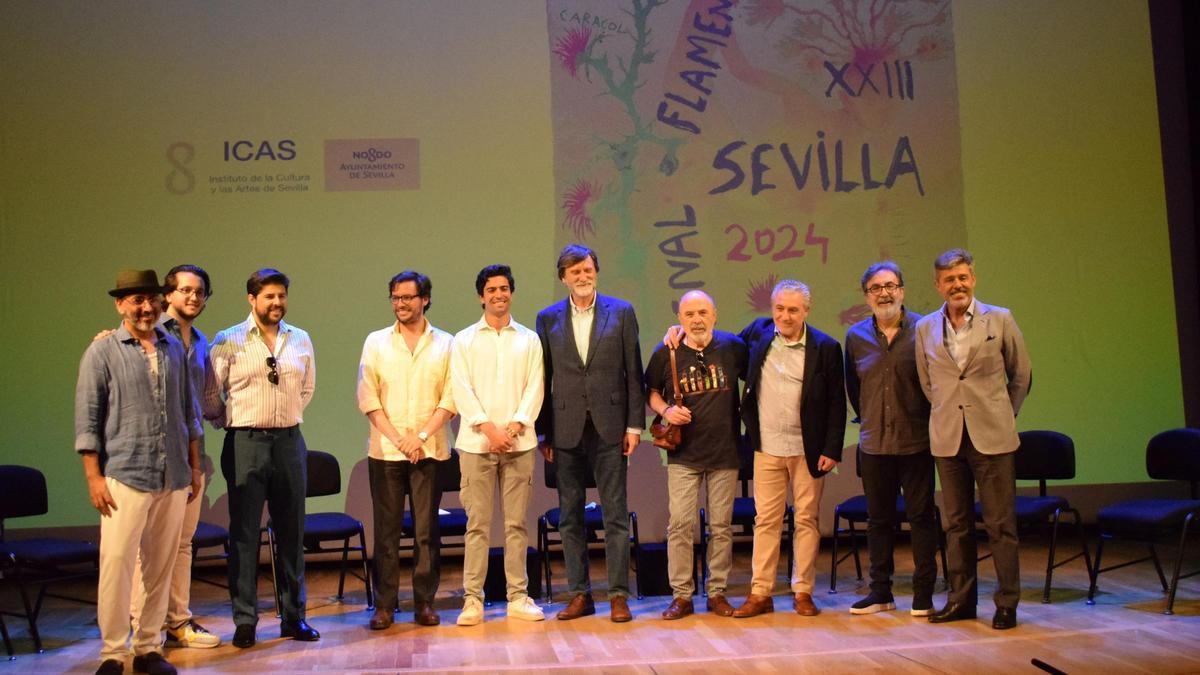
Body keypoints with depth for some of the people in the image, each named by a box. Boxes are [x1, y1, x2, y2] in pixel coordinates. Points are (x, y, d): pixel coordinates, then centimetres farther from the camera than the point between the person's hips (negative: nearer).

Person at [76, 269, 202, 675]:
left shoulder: (174, 349, 11)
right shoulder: (102, 352, -2)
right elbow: (87, 419, -3)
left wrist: (195, 466, 14)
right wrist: (94, 477, -8)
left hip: (173, 479, 4)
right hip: (125, 478, -4)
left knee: (161, 566, 9)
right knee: (116, 565, -4)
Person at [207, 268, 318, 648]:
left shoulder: (300, 340, 8)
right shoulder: (228, 341, -2)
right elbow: (211, 394, -1)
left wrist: (286, 417, 12)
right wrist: (231, 421, 3)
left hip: (289, 441, 3)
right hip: (245, 443, -3)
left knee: (291, 531, 8)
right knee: (244, 533, 2)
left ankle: (293, 617, 18)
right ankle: (244, 621, 11)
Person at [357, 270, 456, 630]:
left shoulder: (444, 343, 7)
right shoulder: (376, 342, 8)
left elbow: (450, 398, 1)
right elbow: (367, 398, 2)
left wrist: (421, 436, -10)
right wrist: (397, 438, -8)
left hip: (429, 450, 0)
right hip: (385, 450, 0)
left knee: (427, 529, 2)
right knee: (386, 529, 2)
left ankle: (424, 602, 11)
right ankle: (384, 604, 9)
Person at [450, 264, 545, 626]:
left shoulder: (529, 339, 11)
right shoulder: (464, 339, 8)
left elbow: (534, 388, 3)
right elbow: (462, 390, 0)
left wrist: (514, 428, -10)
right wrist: (489, 429, -11)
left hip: (519, 443, 1)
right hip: (476, 443, -1)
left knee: (516, 523, 4)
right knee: (477, 524, 0)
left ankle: (518, 597, 10)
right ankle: (472, 599, 5)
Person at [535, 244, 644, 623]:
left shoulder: (621, 312, 4)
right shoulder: (548, 319, 6)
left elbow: (634, 372, 3)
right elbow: (544, 379, 6)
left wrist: (634, 425, -2)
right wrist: (544, 432, 3)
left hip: (609, 428, -1)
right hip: (566, 430, 2)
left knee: (616, 515, 1)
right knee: (570, 517, 7)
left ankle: (619, 595, 9)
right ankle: (579, 595, 17)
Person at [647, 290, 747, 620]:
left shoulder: (733, 347, 0)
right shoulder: (665, 354, -1)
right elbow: (651, 391, 12)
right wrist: (665, 410, -7)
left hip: (725, 452, 1)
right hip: (683, 454, 0)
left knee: (721, 526, 6)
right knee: (680, 524, -4)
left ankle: (717, 592, 19)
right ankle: (681, 595, 7)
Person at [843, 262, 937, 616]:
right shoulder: (856, 336, 5)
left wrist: (930, 421, 2)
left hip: (916, 441, -3)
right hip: (873, 442, 3)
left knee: (921, 516, 3)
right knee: (878, 519, 11)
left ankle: (923, 593, 13)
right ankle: (881, 591, 21)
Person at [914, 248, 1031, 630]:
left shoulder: (1000, 320, 1)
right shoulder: (925, 329, 6)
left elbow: (1021, 375, 9)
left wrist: (1003, 416, 12)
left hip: (992, 437, -2)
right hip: (948, 438, 3)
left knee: (1001, 523, 1)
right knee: (956, 523, 9)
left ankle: (1007, 602, 10)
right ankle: (961, 599, 19)